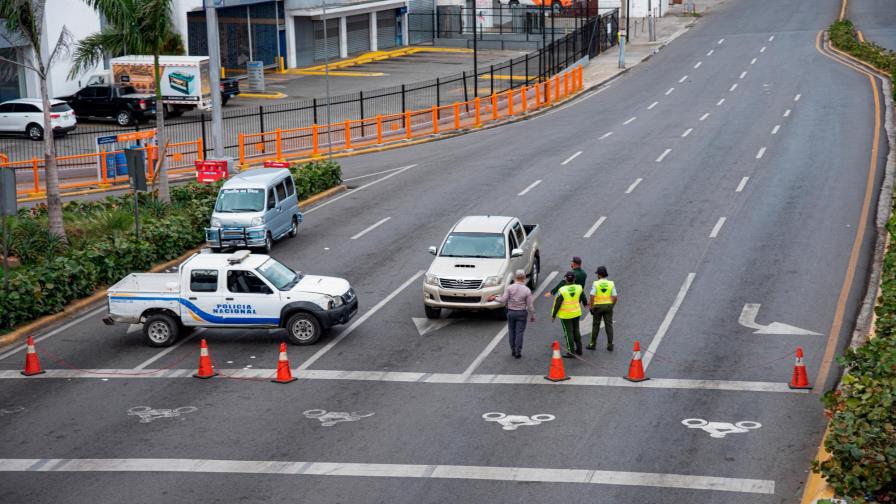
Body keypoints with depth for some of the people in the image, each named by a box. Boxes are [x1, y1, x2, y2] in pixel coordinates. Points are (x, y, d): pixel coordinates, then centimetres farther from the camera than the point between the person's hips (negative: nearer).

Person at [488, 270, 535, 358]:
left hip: (511, 312, 2)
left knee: (511, 332, 13)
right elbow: (530, 305, -8)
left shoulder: (510, 288, -9)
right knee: (519, 333, 2)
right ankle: (518, 353, 4)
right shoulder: (527, 290, -11)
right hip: (521, 313, -2)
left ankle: (513, 351, 20)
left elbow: (503, 300, -11)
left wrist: (495, 298, 6)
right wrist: (532, 316, 4)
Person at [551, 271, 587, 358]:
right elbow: (583, 298, 13)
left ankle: (571, 352, 6)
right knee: (576, 330, 18)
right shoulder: (579, 288, -5)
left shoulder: (562, 290, -19)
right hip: (576, 313, 5)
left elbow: (557, 303, -15)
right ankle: (579, 349, 27)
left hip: (565, 315, -5)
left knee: (568, 332, 3)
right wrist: (585, 303, 36)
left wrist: (553, 315, -5)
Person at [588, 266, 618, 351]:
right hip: (608, 306, 2)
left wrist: (592, 307, -7)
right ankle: (610, 344, 5)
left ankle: (593, 343, 15)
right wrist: (611, 306, 9)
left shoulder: (596, 283, -9)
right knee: (609, 325, 7)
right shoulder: (611, 283, -2)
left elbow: (592, 296, -15)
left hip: (598, 306, -2)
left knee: (595, 325, 10)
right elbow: (615, 297, -5)